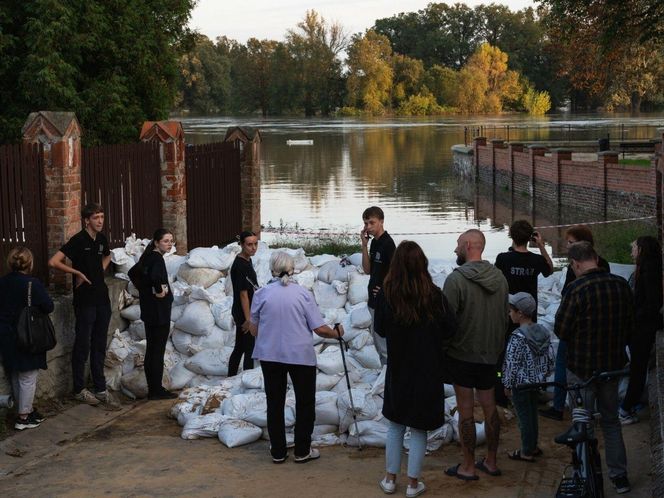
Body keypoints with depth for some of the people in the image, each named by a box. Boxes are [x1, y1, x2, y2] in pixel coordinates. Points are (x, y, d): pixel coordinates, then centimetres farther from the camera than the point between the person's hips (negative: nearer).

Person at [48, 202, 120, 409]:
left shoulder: (102, 239, 7)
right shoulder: (78, 241, -13)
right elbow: (53, 262, -20)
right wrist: (78, 273, -13)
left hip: (102, 298, 6)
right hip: (85, 301, -6)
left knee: (99, 346, 10)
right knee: (83, 345, 3)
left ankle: (101, 390, 14)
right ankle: (79, 390, 13)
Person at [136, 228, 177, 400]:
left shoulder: (148, 257, 11)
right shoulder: (157, 258, -17)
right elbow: (155, 277, -36)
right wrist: (159, 291, -20)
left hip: (149, 311, 9)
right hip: (159, 311, -9)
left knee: (151, 350, 13)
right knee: (158, 351, -3)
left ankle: (153, 389, 20)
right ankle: (157, 390, 1)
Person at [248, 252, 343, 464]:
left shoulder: (261, 294, -4)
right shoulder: (303, 294, -8)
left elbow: (253, 329, 3)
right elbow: (320, 329, -9)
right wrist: (337, 333, 11)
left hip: (269, 355, 2)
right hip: (301, 355, -2)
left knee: (275, 403, 13)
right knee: (305, 403, 13)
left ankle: (278, 452, 19)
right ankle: (302, 451, 17)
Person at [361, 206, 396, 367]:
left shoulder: (387, 243, -18)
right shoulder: (374, 242, 10)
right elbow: (368, 269, 7)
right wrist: (364, 245, -1)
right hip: (375, 302, 10)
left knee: (384, 347, -3)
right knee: (378, 343, 18)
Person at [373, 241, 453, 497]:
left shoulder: (386, 294, -13)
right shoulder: (434, 295, -18)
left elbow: (380, 330, -1)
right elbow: (446, 331, -7)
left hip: (397, 370, 2)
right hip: (428, 371, -2)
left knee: (395, 425, 19)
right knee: (419, 429, 10)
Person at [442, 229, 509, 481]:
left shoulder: (457, 279, -18)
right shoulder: (499, 278, 1)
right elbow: (505, 318, 9)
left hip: (462, 354, -6)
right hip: (490, 355, 6)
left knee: (466, 410, 2)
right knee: (489, 407, 14)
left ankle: (468, 467, 10)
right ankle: (491, 462, 24)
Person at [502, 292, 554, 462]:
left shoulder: (518, 337, -22)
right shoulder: (543, 332, 0)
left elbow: (512, 363, -20)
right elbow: (550, 359, 5)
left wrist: (507, 385, -10)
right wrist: (542, 375, 17)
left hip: (520, 384, -7)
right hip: (536, 382, 7)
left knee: (524, 417, 3)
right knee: (532, 414, 20)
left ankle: (527, 452, 12)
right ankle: (533, 446, 32)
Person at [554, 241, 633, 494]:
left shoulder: (577, 288, -21)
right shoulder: (621, 285, -4)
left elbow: (561, 330, -17)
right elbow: (631, 326, 6)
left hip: (582, 367, -5)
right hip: (613, 365, 5)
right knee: (611, 421, 20)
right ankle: (619, 476, 23)